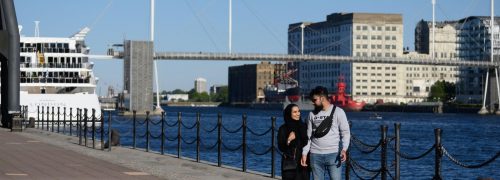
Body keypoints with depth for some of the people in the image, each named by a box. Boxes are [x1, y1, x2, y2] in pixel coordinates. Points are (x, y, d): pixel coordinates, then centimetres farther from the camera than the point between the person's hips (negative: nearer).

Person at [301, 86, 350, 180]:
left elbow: (345, 132, -4)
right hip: (315, 155, 4)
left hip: (333, 154, -4)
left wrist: (344, 149, -19)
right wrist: (304, 153, 6)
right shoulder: (312, 114, 10)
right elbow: (308, 136, 13)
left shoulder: (338, 112, -1)